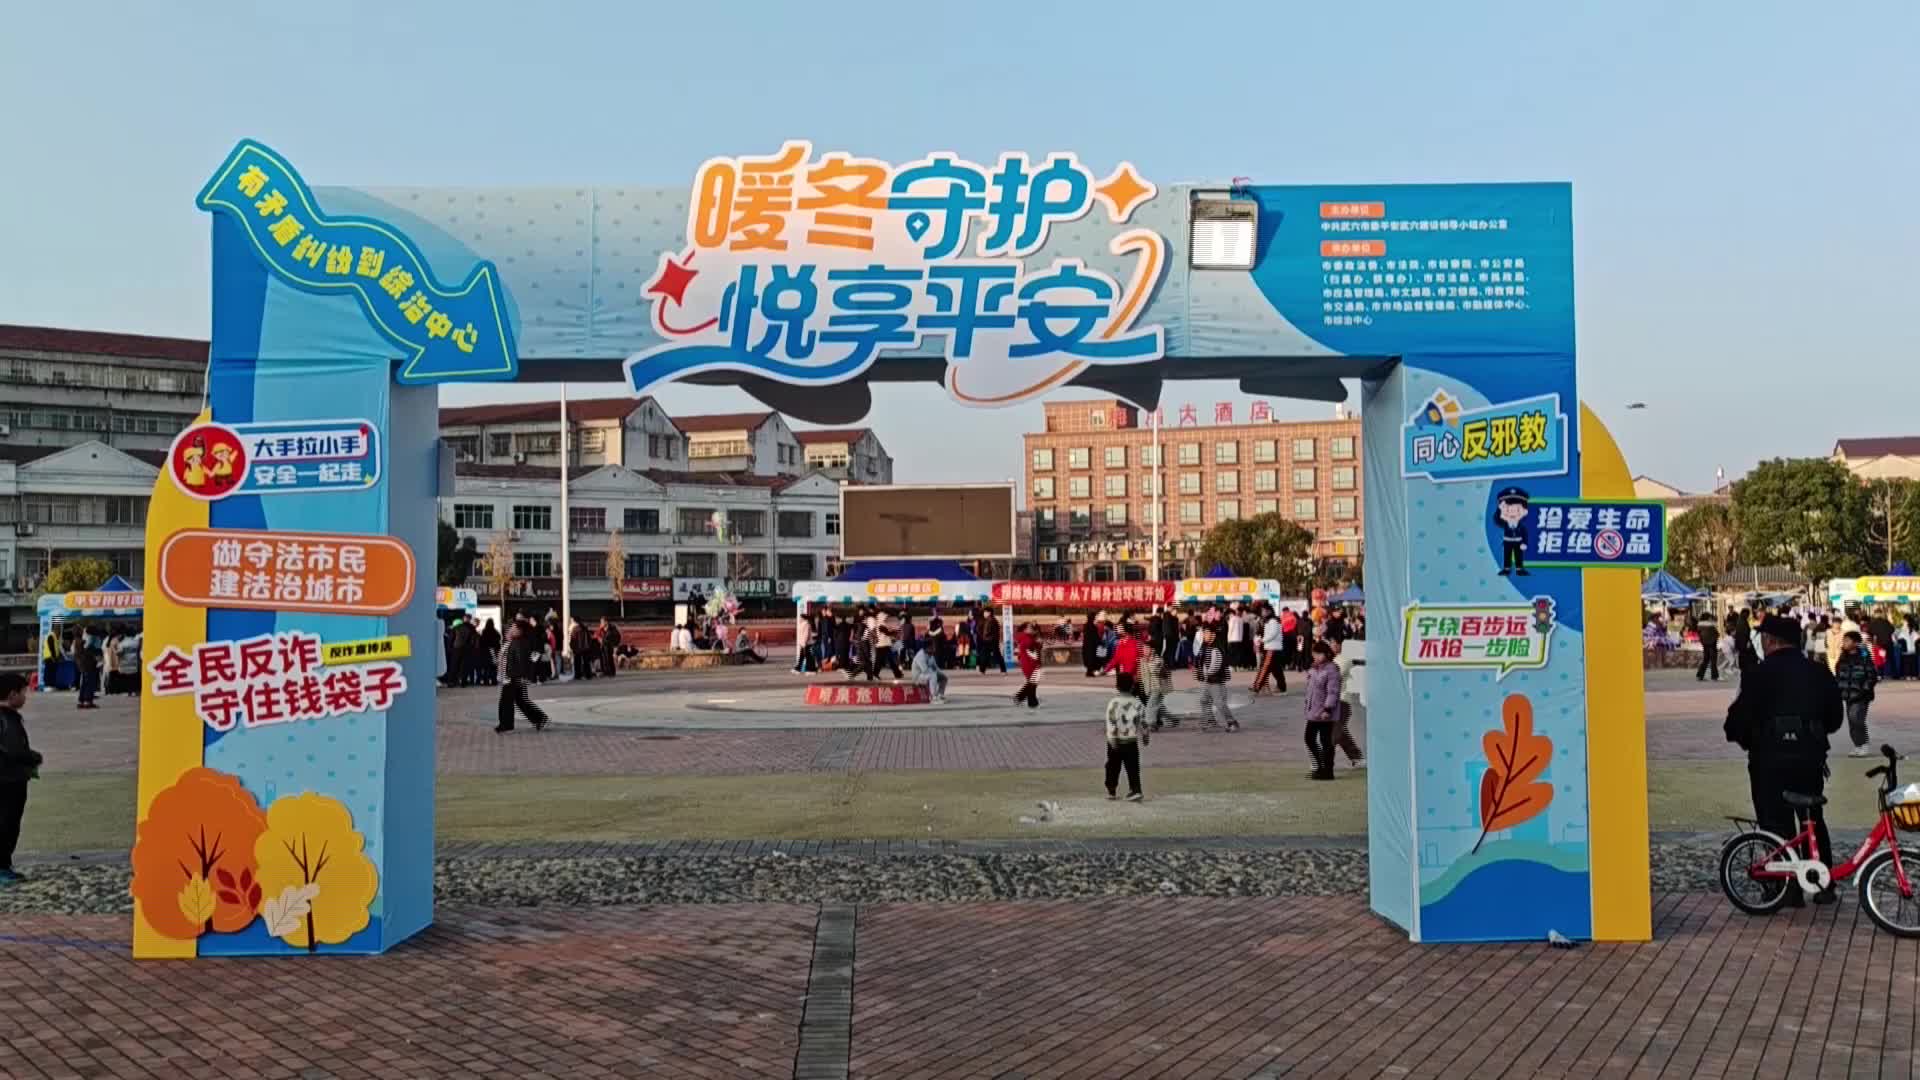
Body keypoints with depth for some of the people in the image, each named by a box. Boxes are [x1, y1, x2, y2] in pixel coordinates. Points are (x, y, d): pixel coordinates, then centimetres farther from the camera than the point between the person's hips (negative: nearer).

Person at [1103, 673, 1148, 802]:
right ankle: (1135, 790, -8)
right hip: (1132, 740, 2)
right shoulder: (1137, 703, 1)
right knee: (1132, 768, 3)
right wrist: (1145, 735, 19)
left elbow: (1111, 722, -17)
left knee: (1113, 767, 12)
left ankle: (1111, 790, 20)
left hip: (1116, 740, -2)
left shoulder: (1113, 702, -11)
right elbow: (1143, 721, 6)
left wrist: (1112, 738, -16)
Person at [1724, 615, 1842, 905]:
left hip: (1770, 760, -5)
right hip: (1811, 758, 5)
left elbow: (1741, 717, -12)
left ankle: (1789, 889, 5)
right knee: (1814, 821, 18)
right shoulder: (1820, 673, 4)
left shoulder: (1758, 674, -13)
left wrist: (1740, 737, 9)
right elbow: (1834, 719, 10)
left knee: (1777, 824, 4)